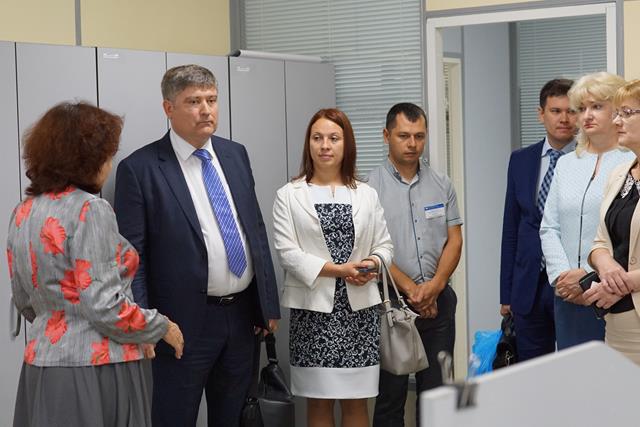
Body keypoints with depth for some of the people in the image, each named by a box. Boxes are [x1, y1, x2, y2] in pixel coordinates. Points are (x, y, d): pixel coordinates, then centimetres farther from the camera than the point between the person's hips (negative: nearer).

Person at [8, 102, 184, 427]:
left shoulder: (23, 212, 8)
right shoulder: (89, 210, -15)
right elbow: (104, 307, -19)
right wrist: (162, 328, -4)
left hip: (40, 368, 8)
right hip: (95, 369, -7)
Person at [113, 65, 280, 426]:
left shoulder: (235, 155, 8)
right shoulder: (140, 169, -10)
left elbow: (256, 230, 13)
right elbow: (133, 257, -10)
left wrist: (268, 303, 9)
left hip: (243, 315, 6)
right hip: (185, 323, -5)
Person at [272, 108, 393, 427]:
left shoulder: (366, 195, 10)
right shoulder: (289, 196, 1)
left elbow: (384, 245, 12)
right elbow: (287, 252, -7)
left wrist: (371, 264, -11)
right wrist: (337, 269, -14)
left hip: (359, 307, 2)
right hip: (313, 308, -2)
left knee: (356, 400, 6)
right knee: (318, 400, 5)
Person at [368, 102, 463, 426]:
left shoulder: (441, 185, 9)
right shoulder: (371, 187, -4)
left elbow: (454, 241, 7)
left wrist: (435, 285, -8)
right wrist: (410, 289, -12)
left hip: (438, 300, 4)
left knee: (436, 391, 7)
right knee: (390, 393, 1)